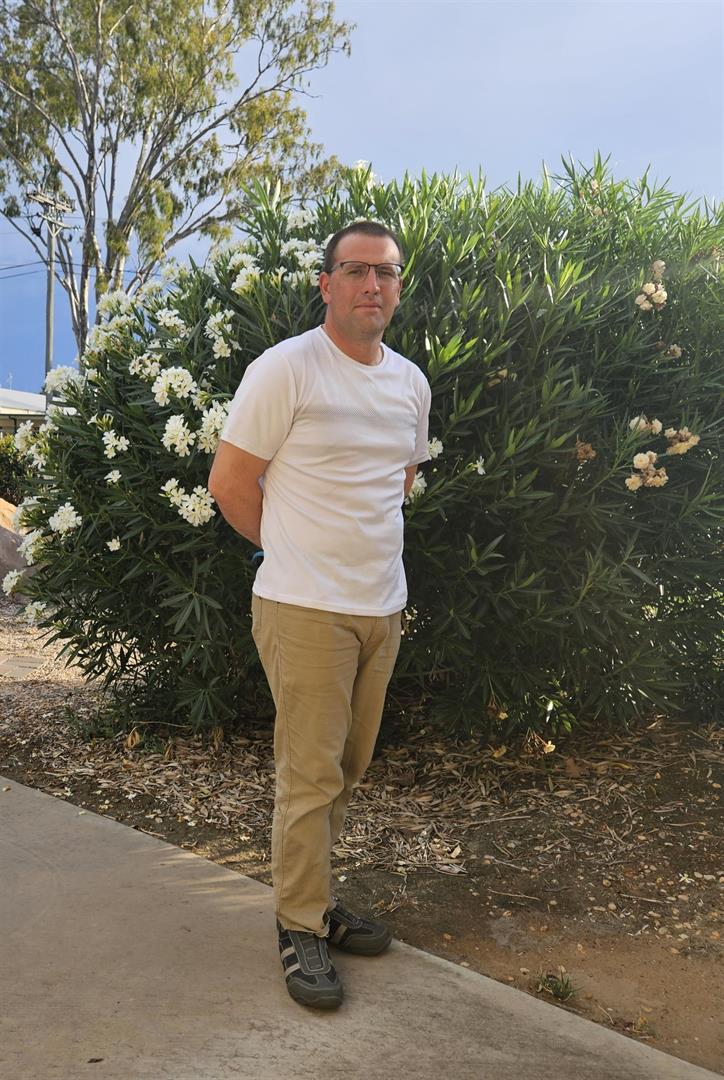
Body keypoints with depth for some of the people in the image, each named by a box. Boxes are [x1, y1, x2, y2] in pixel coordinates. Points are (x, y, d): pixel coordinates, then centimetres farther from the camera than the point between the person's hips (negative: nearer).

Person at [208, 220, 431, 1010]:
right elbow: (229, 482, -7)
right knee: (311, 775, -2)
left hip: (382, 606, 7)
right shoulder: (286, 369, -10)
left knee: (346, 770, 14)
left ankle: (314, 898, 30)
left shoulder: (410, 382, 10)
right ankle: (301, 928, 13)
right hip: (308, 609, -6)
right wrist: (298, 551, 3)